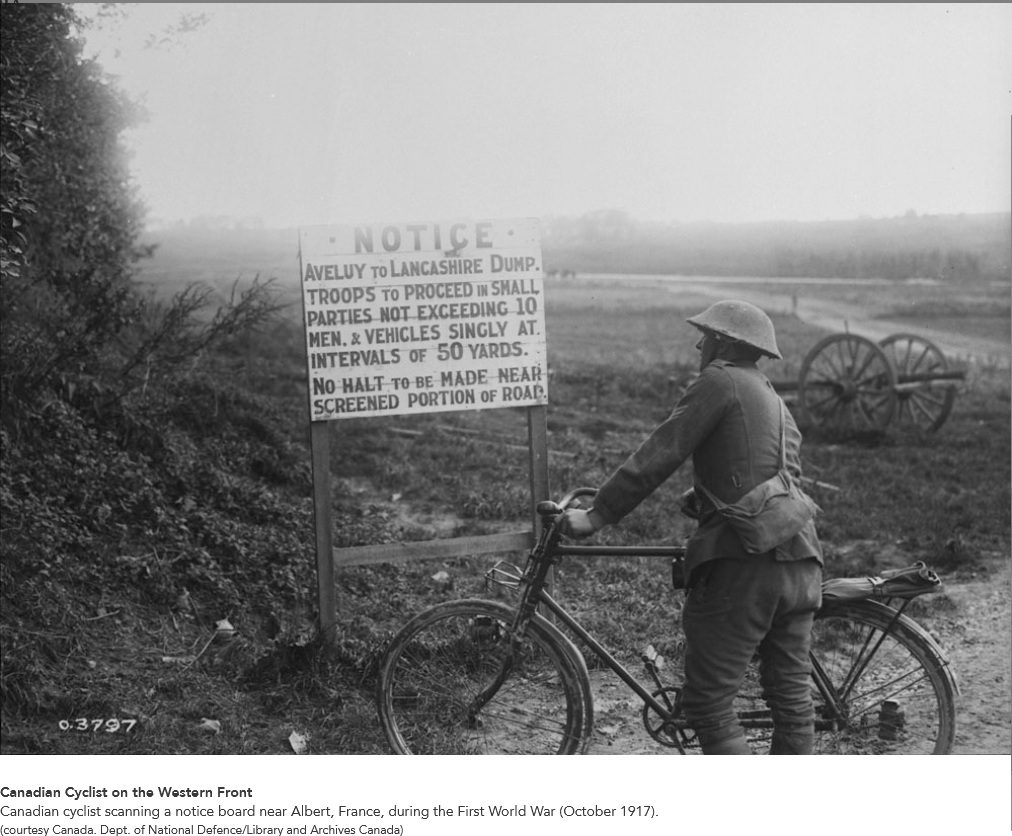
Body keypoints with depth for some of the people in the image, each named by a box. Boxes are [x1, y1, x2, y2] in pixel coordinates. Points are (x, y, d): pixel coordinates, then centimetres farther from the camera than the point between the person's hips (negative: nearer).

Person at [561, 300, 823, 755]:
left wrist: (597, 515, -7)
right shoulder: (775, 401, 24)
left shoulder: (720, 381, -3)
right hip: (801, 563, 9)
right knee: (791, 697, 15)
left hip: (742, 565, -9)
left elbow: (658, 455, -9)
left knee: (708, 704, -2)